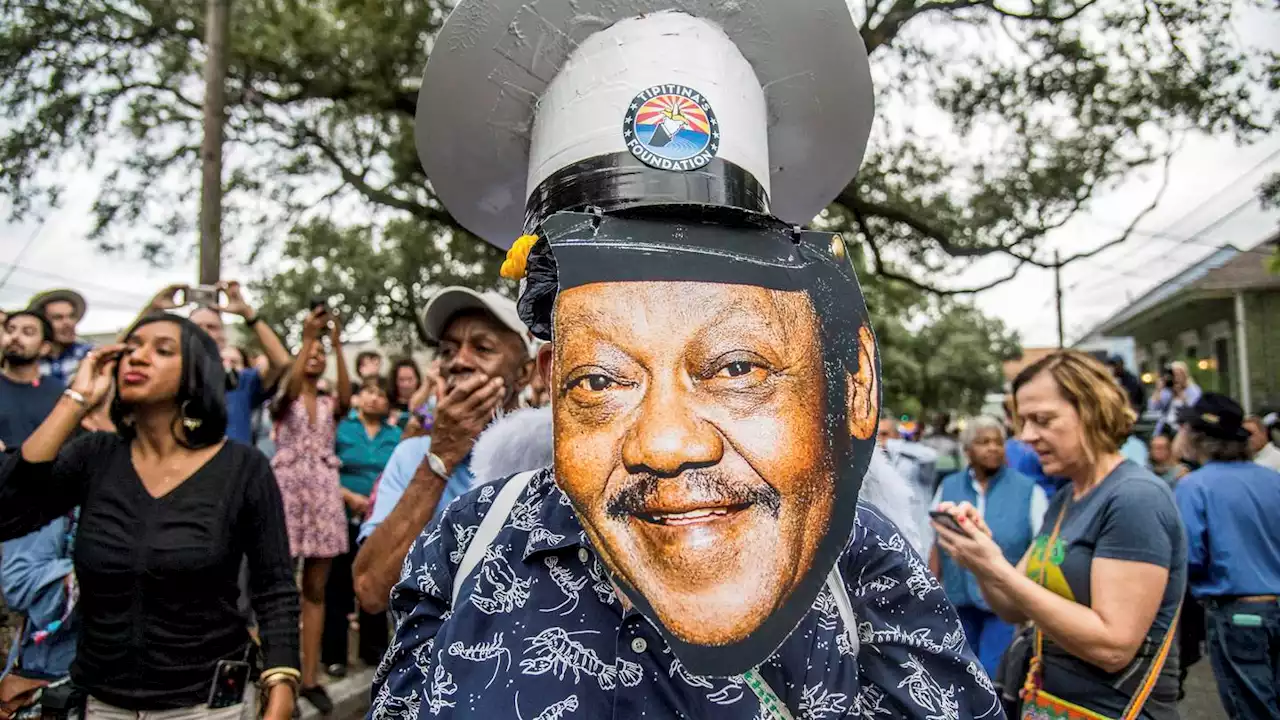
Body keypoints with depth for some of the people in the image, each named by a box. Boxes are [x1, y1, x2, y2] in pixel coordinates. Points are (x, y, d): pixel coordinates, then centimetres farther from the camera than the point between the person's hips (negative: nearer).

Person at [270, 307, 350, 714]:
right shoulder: (285, 400, 4)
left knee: (315, 590, 6)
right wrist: (307, 336, -25)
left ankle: (310, 678, 12)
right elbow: (291, 387, -20)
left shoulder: (330, 404, 11)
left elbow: (347, 398, -13)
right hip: (288, 489, -3)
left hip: (324, 493, 3)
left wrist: (337, 346, -21)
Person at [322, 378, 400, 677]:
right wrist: (350, 497, -18)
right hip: (344, 518, -2)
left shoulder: (396, 435, 6)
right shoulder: (340, 427, 0)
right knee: (339, 586, 3)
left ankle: (374, 648, 25)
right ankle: (333, 655, 14)